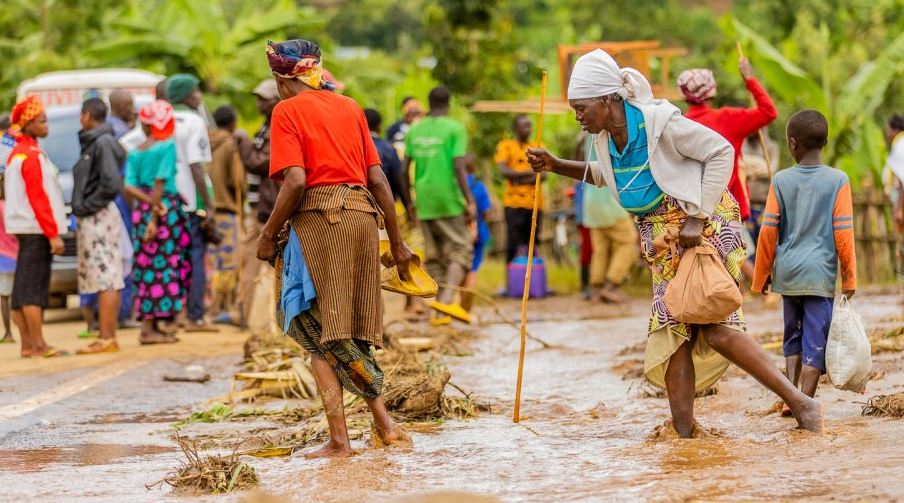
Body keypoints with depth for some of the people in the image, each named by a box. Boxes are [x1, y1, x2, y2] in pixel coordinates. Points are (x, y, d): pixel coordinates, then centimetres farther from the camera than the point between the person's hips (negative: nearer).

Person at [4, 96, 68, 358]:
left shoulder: (16, 154, 15)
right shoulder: (32, 156, -14)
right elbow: (38, 198, -18)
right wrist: (53, 234, -18)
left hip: (24, 228, 9)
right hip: (37, 228, -9)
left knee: (23, 287, 8)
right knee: (34, 287, -9)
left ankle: (27, 345, 10)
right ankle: (39, 345, -9)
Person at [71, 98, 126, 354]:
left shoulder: (103, 143, -13)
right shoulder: (93, 141, 15)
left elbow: (111, 184, -21)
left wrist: (87, 206, -13)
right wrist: (83, 208, 9)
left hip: (99, 217, -10)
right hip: (94, 219, 10)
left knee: (106, 280, -9)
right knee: (106, 281, 11)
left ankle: (107, 339, -10)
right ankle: (107, 336, 14)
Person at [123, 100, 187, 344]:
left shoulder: (135, 152, 11)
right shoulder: (167, 146, -5)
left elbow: (130, 187, 0)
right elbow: (160, 182, -13)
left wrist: (150, 203, -8)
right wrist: (155, 216, -14)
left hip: (142, 209, 6)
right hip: (166, 208, -6)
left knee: (148, 269, 10)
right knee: (163, 267, -4)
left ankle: (151, 325, 11)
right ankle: (149, 328, -6)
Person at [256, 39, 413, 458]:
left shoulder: (287, 111, -1)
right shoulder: (349, 107, 15)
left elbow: (296, 182, -13)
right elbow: (378, 179, 12)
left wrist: (268, 234, -3)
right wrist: (397, 242, 16)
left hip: (318, 218, -5)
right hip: (364, 217, 5)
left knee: (318, 330, 0)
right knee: (350, 330, 17)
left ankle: (339, 439, -5)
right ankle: (383, 422, 10)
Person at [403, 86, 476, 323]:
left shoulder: (415, 130, 10)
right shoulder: (455, 129, -5)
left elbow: (404, 170, 9)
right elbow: (458, 167, -14)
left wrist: (409, 202, 20)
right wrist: (470, 201, -12)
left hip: (424, 204, 5)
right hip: (449, 201, -5)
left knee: (434, 255, 11)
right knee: (460, 250, -1)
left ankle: (440, 312, 9)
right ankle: (447, 299, -22)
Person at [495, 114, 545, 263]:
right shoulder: (505, 146, 7)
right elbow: (503, 171, -7)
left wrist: (519, 177, -10)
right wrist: (528, 172, -11)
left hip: (535, 203, 4)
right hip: (514, 203, -4)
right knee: (514, 245, -7)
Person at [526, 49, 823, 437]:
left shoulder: (660, 123, -19)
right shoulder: (605, 138, 5)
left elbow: (722, 152, -16)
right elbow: (607, 174, 27)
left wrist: (697, 219, -20)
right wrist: (557, 166, 13)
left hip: (704, 227, -8)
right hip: (664, 244, 8)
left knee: (715, 327, -17)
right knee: (673, 330, 1)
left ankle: (800, 402, -14)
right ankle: (684, 434, 0)